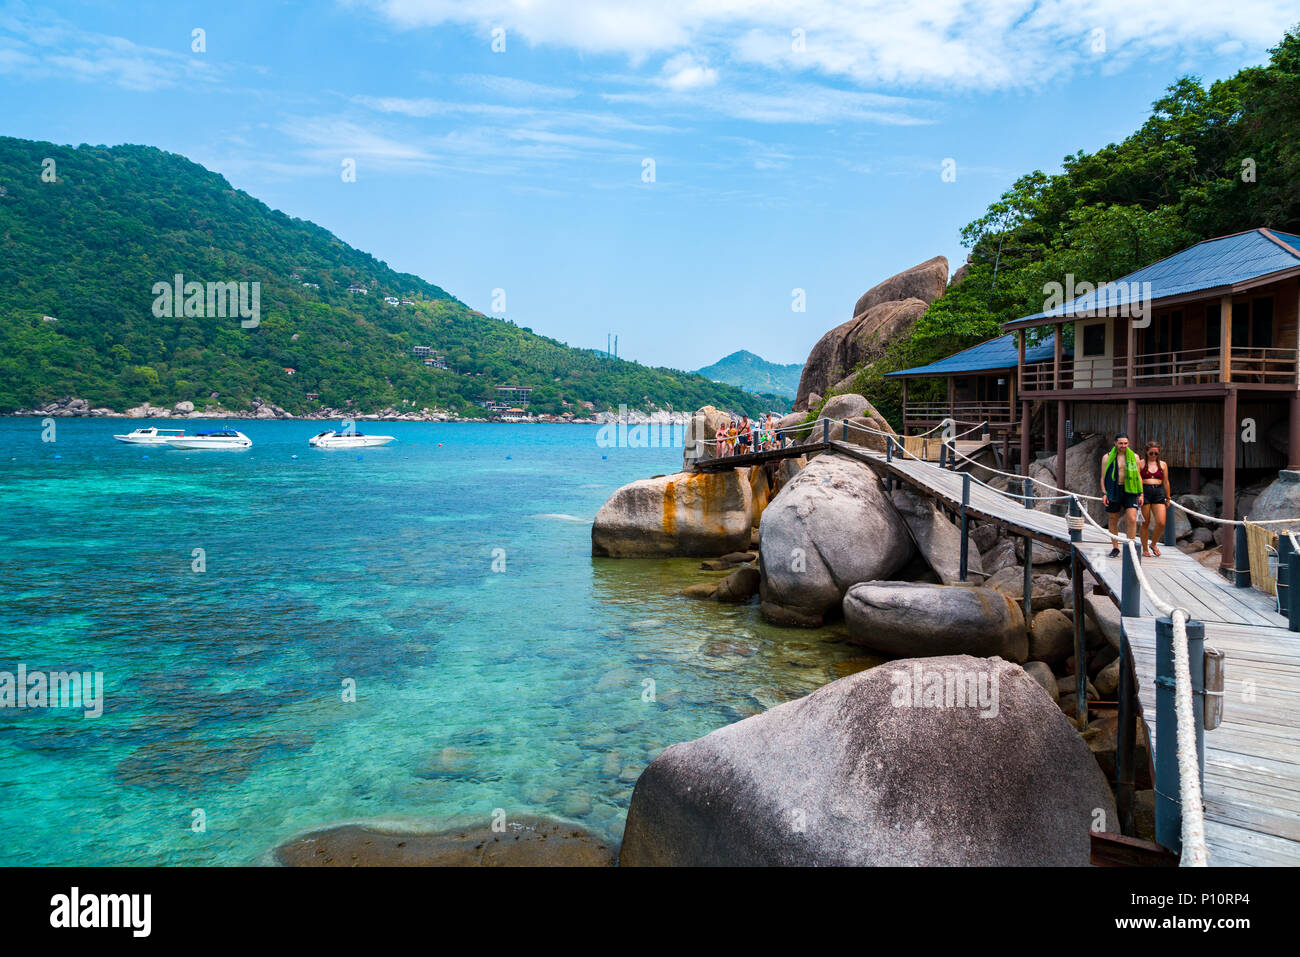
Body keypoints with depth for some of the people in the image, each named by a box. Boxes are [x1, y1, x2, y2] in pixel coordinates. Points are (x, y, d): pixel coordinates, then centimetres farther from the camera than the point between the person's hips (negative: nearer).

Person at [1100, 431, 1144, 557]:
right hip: (1113, 491, 0)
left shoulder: (1134, 457, 7)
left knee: (1132, 519, -13)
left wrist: (1141, 494, 6)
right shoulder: (1107, 457, 3)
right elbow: (1103, 477, 4)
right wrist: (1104, 493, -6)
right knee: (1113, 521, 7)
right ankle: (1115, 548, 19)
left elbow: (1138, 477, 11)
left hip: (1130, 491, 0)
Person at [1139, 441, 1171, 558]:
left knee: (1161, 523, -9)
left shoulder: (1163, 465, 13)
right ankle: (1145, 549, 13)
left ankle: (1154, 544, 15)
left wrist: (1168, 498, 17)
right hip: (1145, 492, -2)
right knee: (1146, 523, 2)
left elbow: (1166, 482, 16)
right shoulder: (1141, 463, 4)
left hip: (1159, 493, 2)